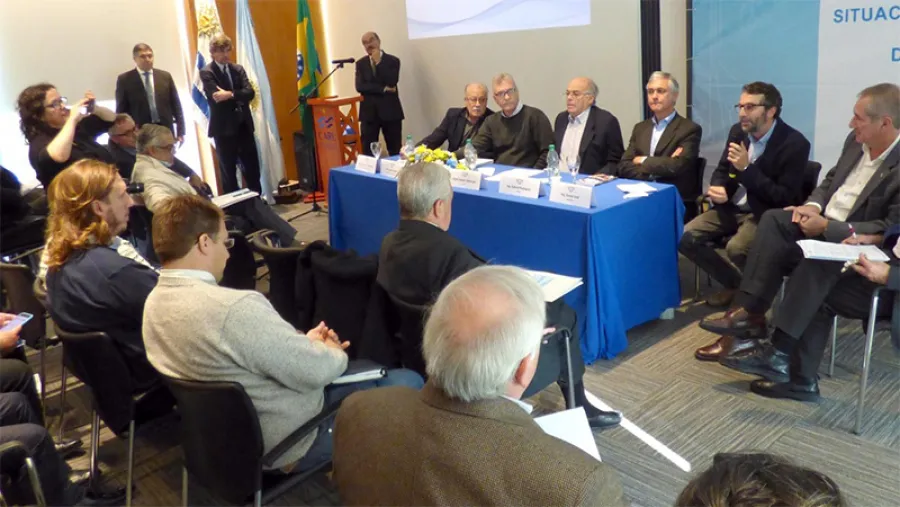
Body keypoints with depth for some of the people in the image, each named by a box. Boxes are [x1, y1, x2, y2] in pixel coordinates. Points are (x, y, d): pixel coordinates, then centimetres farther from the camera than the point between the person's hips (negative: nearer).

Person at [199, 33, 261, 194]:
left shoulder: (238, 69, 10)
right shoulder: (206, 72, -5)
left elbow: (250, 93, -6)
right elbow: (217, 97, -18)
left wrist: (231, 94, -21)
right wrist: (239, 96, -13)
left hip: (244, 125, 5)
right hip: (223, 128, -5)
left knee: (252, 168, 9)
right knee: (228, 172, 4)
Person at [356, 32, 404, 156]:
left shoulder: (393, 60, 2)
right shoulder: (360, 63, 9)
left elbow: (392, 82, -14)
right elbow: (360, 86, -5)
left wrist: (378, 62, -11)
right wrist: (384, 89, -12)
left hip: (390, 111, -1)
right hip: (369, 112, 2)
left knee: (395, 152, 2)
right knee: (367, 152, -1)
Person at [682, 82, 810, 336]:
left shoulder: (794, 144, -16)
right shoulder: (737, 131, 3)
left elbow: (785, 198, -19)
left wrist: (747, 168, -26)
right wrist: (717, 188, -9)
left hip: (766, 214, -7)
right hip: (733, 208, 7)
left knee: (736, 248, -35)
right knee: (685, 237, -11)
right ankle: (735, 283, 9)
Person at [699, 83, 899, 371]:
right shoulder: (856, 141, 4)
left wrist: (827, 226, -25)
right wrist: (813, 206, -6)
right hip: (822, 222, 8)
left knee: (811, 266, -34)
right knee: (774, 218, -15)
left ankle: (781, 351, -23)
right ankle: (749, 311, -22)